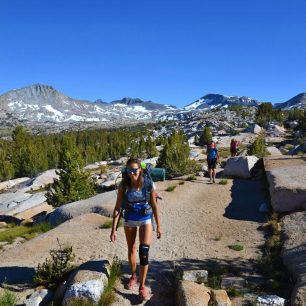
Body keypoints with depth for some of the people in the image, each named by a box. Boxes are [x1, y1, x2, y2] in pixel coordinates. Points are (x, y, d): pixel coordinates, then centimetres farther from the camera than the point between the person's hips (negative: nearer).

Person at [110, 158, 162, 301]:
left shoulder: (148, 183, -20)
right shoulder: (123, 185, -17)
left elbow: (154, 205, -9)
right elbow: (117, 207, -12)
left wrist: (158, 226, -4)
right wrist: (114, 228, -15)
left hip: (145, 219, -2)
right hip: (129, 219, 2)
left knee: (144, 251, -11)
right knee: (131, 250, 17)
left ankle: (142, 286, 4)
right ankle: (133, 276, 42)